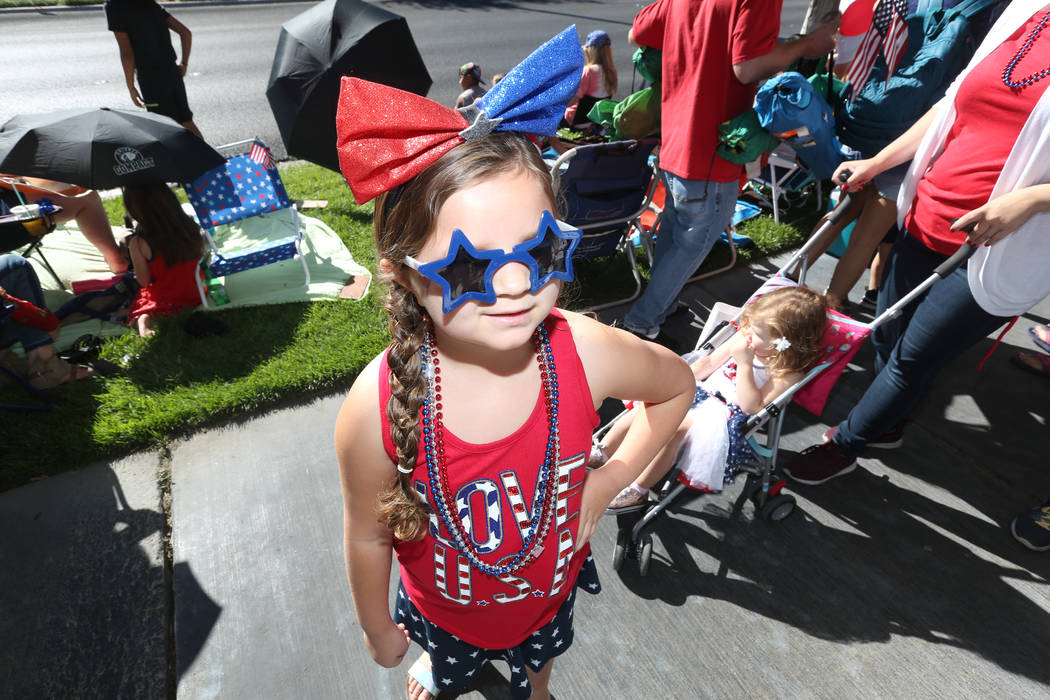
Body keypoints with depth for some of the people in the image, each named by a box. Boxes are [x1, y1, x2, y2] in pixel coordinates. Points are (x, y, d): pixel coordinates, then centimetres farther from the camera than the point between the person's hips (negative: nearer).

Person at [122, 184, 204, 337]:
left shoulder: (138, 243, -22)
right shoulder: (190, 227, -14)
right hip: (194, 295, 5)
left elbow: (144, 281, -9)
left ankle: (143, 322, -14)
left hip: (163, 301, -5)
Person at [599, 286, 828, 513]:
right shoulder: (743, 336, 0)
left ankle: (637, 492, -14)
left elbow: (751, 407, -22)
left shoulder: (789, 372, -16)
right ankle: (600, 454, -3)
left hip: (726, 416, -6)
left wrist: (745, 364, -27)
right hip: (703, 391, 6)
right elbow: (708, 362, 8)